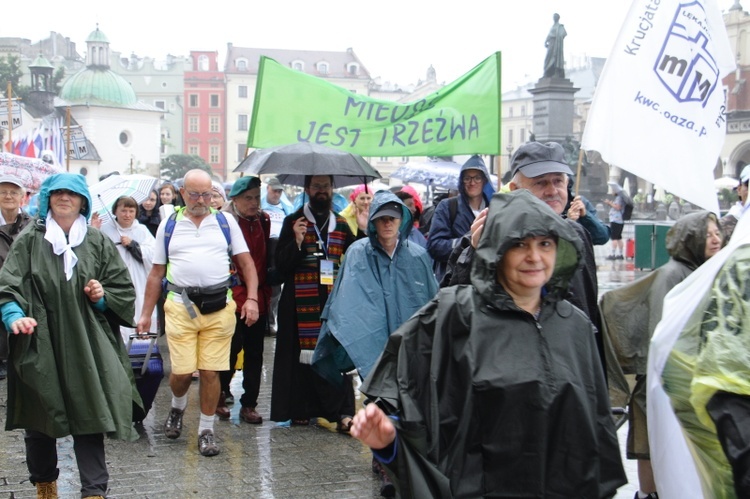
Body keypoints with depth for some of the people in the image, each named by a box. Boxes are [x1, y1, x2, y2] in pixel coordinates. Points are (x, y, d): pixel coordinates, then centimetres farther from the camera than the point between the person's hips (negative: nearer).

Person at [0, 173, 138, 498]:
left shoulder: (98, 243, 8)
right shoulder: (29, 240, 4)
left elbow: (123, 290, 11)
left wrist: (103, 296, -10)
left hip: (85, 345, 0)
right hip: (38, 344, 0)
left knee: (88, 415, -3)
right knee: (39, 417, 10)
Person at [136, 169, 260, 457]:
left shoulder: (226, 222, 9)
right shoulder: (169, 225, 10)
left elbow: (246, 262, 9)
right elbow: (156, 274, 13)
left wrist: (252, 299, -4)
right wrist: (146, 314, 10)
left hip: (219, 307, 0)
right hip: (180, 306, 0)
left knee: (210, 372, 1)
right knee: (182, 371, -3)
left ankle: (206, 430, 17)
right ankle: (177, 407, 31)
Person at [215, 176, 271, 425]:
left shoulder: (263, 221, 9)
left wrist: (265, 290, 9)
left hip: (258, 297, 5)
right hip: (232, 298, -5)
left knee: (254, 352, 7)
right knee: (233, 347, 0)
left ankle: (249, 404, 15)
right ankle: (220, 395, 22)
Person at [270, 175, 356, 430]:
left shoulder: (341, 225, 16)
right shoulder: (293, 222, 6)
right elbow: (280, 265, 0)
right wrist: (297, 242, -16)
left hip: (334, 301, 2)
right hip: (301, 301, -2)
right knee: (302, 353, -2)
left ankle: (342, 410, -4)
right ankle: (301, 408, 10)